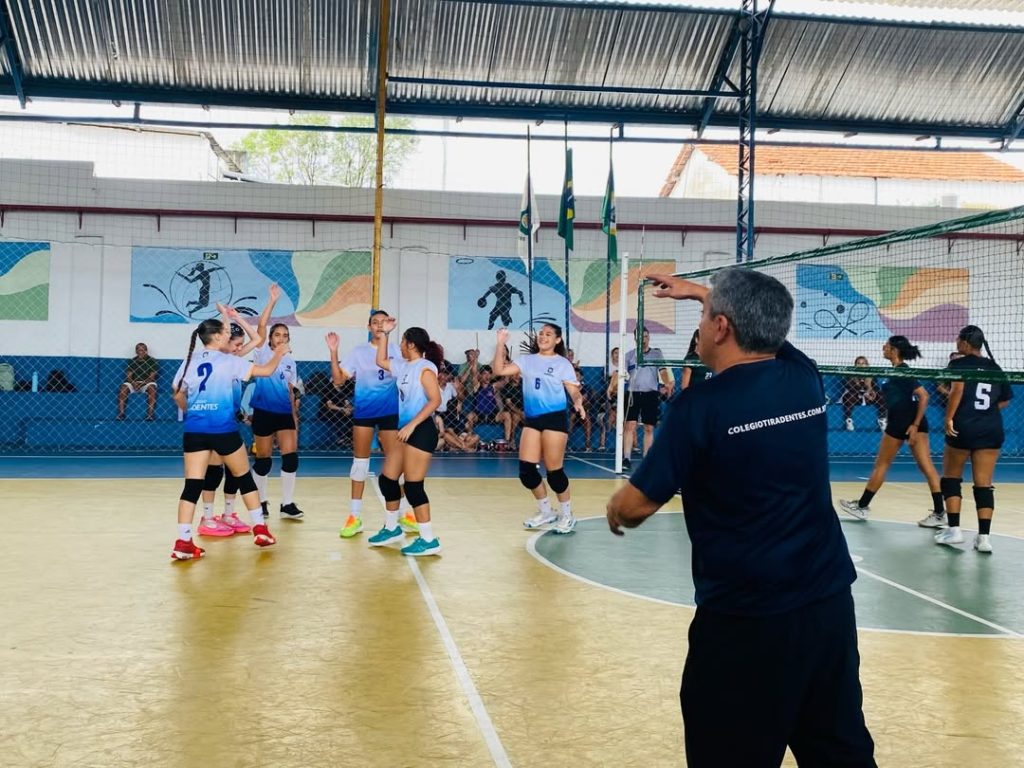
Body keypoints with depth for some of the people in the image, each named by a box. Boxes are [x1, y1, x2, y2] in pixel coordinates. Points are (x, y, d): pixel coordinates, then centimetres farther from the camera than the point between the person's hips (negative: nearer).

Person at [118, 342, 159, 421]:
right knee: (122, 388, -26)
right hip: (133, 383, 2)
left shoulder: (152, 361, -1)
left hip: (146, 383, -2)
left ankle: (150, 413, -36)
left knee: (152, 388, -35)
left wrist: (142, 384, -23)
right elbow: (128, 376, 2)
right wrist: (134, 383, -20)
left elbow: (152, 377, -7)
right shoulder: (131, 361, 7)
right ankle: (121, 413, -24)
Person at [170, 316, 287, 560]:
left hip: (194, 430, 4)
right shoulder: (228, 361, -1)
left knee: (192, 484, 1)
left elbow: (178, 396, 15)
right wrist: (278, 354, 20)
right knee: (244, 476, 14)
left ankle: (183, 542, -7)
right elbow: (266, 371, 2)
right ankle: (260, 529, 21)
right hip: (223, 428, -3)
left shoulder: (189, 362, 10)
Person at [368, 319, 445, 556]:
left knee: (413, 486, -10)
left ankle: (429, 540, -4)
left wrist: (412, 425, -25)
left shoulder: (425, 367, -13)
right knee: (387, 479, 15)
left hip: (421, 430, -9)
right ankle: (391, 529, 30)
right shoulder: (403, 365, 12)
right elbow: (381, 361, 29)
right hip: (406, 430, 10)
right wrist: (384, 334, 20)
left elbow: (435, 400, -21)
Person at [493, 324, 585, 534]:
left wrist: (578, 402, -24)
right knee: (526, 469, 2)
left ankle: (566, 515, 16)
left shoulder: (562, 363, 2)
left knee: (554, 471, -4)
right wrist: (500, 344, -4)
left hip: (555, 418, -5)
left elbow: (574, 390, -3)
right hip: (532, 419, 5)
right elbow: (499, 370, 4)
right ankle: (546, 512, 21)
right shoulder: (527, 360, 11)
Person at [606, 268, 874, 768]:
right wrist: (697, 291, 36)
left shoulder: (702, 404, -16)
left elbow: (638, 505, -12)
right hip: (829, 604, 6)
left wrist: (614, 511, 11)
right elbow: (759, 320, 24)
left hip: (746, 620, -6)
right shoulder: (804, 378, 1)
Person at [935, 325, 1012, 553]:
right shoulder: (995, 368, 14)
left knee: (951, 478, 12)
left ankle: (954, 529, 8)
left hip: (963, 428, -4)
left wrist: (949, 418, -18)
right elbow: (1005, 400, 18)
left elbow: (957, 389, -19)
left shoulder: (959, 364, -2)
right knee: (984, 484, 3)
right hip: (992, 430, 4)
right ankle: (984, 536, -2)